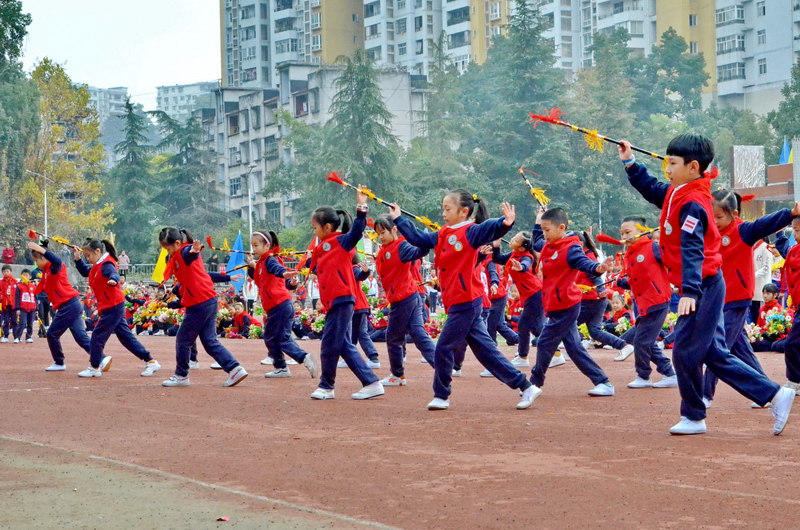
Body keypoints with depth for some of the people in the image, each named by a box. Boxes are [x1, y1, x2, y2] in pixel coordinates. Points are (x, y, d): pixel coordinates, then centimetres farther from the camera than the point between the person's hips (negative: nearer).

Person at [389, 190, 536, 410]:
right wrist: (398, 219, 25)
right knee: (485, 349, 9)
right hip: (458, 303, 9)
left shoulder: (470, 232, -11)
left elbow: (489, 228, -28)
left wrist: (506, 223, -48)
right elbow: (418, 238, 22)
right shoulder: (442, 235, 14)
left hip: (466, 303, -9)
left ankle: (441, 396, 14)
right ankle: (525, 386, 11)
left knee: (444, 348, -1)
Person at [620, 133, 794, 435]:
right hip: (704, 288, 10)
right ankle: (775, 395, 11)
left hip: (703, 288, -10)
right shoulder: (677, 193, 9)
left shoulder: (693, 204, -19)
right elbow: (652, 190, 30)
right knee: (714, 355, 10)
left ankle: (693, 418, 12)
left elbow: (692, 251, -29)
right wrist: (630, 163, 22)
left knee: (685, 353, -3)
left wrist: (690, 291, -37)